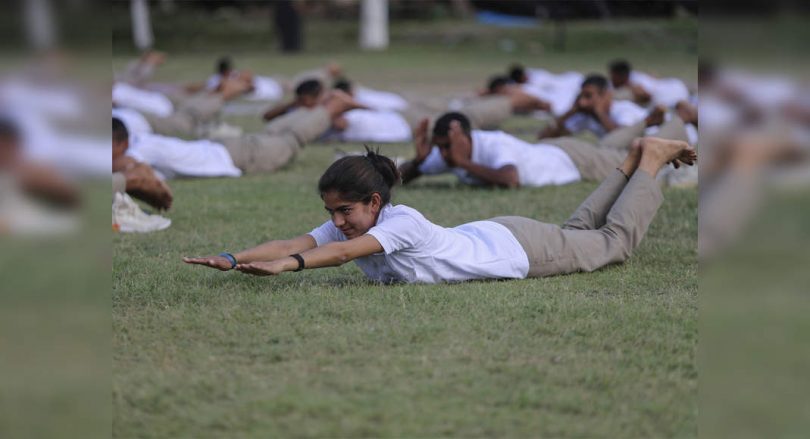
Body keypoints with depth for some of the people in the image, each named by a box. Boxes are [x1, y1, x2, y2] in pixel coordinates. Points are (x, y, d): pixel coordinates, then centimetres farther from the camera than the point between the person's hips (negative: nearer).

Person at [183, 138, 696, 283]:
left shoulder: (403, 222, -39)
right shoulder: (348, 224, -19)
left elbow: (342, 254, -54)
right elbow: (295, 243, -28)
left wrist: (286, 265, -66)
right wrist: (235, 259, -42)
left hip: (518, 247, -6)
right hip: (485, 237, 6)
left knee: (616, 241, 15)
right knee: (578, 232, 31)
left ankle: (652, 158, 33)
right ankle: (633, 160, 46)